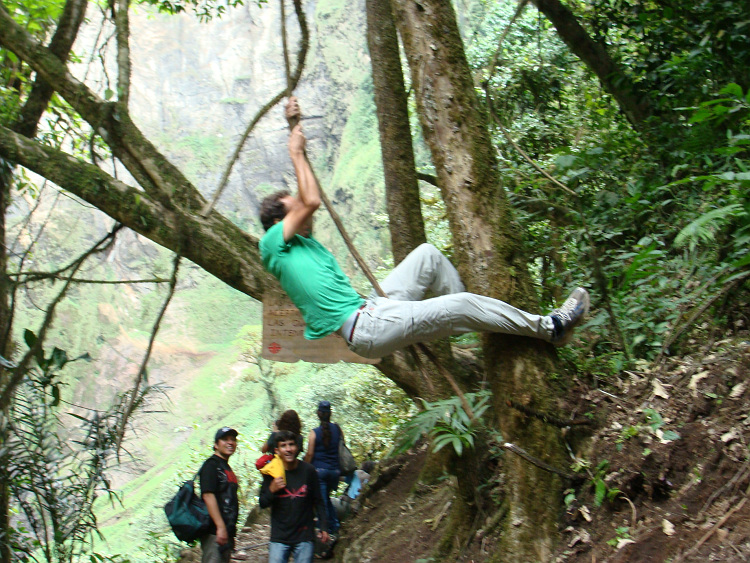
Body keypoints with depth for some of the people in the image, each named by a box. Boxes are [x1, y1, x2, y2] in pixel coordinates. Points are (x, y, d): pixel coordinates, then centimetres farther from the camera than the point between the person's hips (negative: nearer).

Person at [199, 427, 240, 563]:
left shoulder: (226, 467, 18)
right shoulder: (211, 465, -9)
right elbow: (208, 496, -19)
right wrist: (220, 527, -24)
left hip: (226, 531, 9)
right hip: (215, 532, -9)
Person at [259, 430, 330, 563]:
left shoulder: (308, 470, -2)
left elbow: (318, 501, 5)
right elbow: (262, 504, 4)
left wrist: (323, 527, 3)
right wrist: (271, 490, -15)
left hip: (305, 537, 0)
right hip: (279, 538, 0)